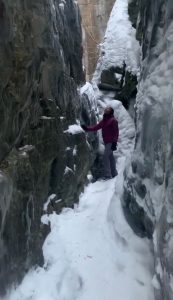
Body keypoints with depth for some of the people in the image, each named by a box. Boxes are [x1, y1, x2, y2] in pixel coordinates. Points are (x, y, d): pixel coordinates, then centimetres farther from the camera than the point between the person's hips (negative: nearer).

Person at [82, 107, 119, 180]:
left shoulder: (113, 120, -10)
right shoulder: (103, 120, 14)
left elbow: (116, 132, -14)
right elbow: (96, 127, 9)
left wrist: (114, 142, -20)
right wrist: (87, 128, -3)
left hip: (111, 142, -8)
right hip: (106, 142, 8)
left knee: (105, 156, -15)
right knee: (110, 157, 14)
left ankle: (107, 175, -11)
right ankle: (114, 173, 25)